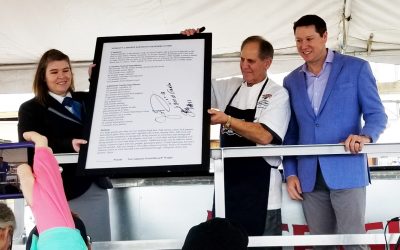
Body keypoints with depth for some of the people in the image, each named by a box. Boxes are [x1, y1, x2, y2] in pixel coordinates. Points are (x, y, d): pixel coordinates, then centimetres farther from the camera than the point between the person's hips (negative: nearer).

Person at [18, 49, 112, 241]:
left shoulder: (87, 100, 16)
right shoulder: (30, 109, 1)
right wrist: (69, 145, -27)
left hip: (96, 186, 5)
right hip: (62, 191, -5)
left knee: (100, 243, 8)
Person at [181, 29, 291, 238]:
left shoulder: (277, 95, -6)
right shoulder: (229, 87, 10)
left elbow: (264, 135, -17)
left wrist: (227, 120, -21)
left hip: (259, 184, -5)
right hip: (228, 178, 5)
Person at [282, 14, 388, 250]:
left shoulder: (356, 68, 3)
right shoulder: (291, 81, 14)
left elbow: (377, 115, -1)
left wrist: (365, 136, -22)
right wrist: (290, 173, 5)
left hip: (346, 171, -4)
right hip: (309, 177, 4)